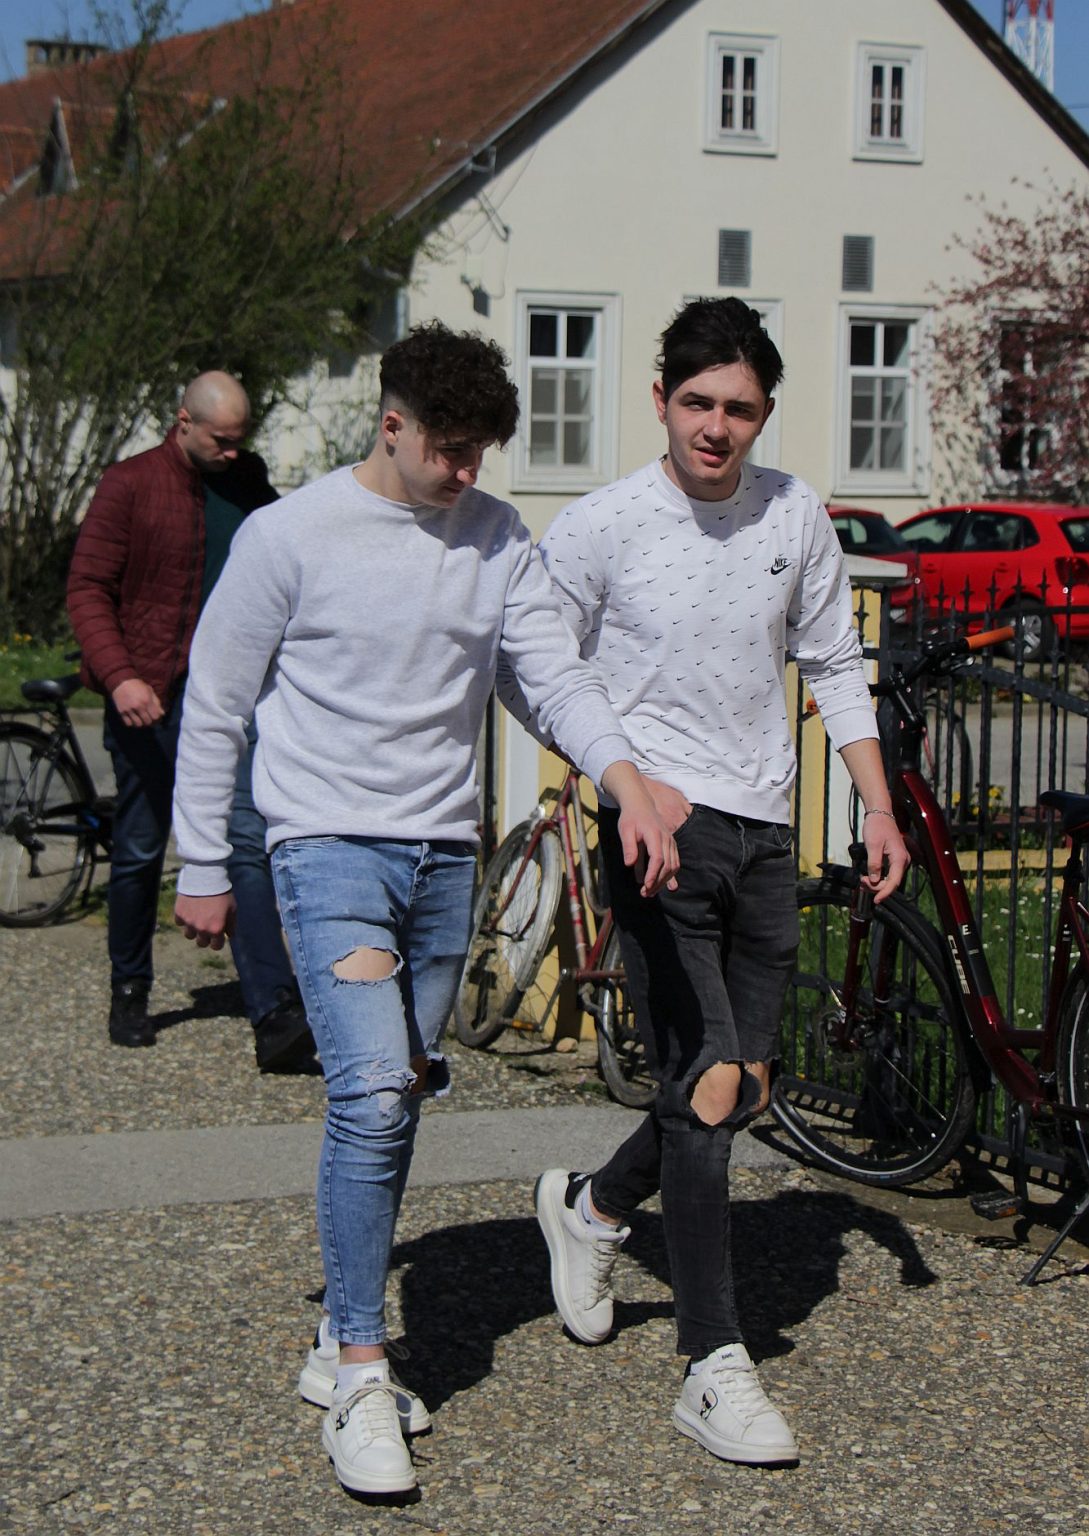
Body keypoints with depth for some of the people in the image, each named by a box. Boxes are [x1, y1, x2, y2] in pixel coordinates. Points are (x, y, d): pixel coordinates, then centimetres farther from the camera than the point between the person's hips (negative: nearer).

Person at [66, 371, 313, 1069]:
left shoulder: (251, 484, 10)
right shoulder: (131, 485, -3)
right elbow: (88, 589, -5)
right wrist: (118, 675, -19)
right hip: (151, 699, -2)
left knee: (250, 845, -9)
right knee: (140, 853, 8)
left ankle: (275, 1015, -14)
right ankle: (129, 992, 27)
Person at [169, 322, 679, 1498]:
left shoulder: (496, 539, 6)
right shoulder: (290, 536, -6)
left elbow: (556, 675, 1)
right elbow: (215, 703, 0)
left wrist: (631, 789, -17)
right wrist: (203, 868, 2)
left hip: (445, 853, 5)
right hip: (330, 842, -5)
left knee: (394, 1106, 9)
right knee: (373, 1094, -16)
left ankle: (340, 1346, 22)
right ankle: (361, 1378, -9)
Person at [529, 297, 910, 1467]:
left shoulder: (795, 517, 6)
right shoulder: (601, 527, -6)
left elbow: (834, 667, 16)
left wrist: (879, 805, 9)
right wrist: (625, 780, -8)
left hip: (762, 833, 5)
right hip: (658, 831, -5)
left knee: (742, 1093, 9)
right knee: (707, 1086, -14)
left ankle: (593, 1206, 38)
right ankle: (713, 1369, -7)